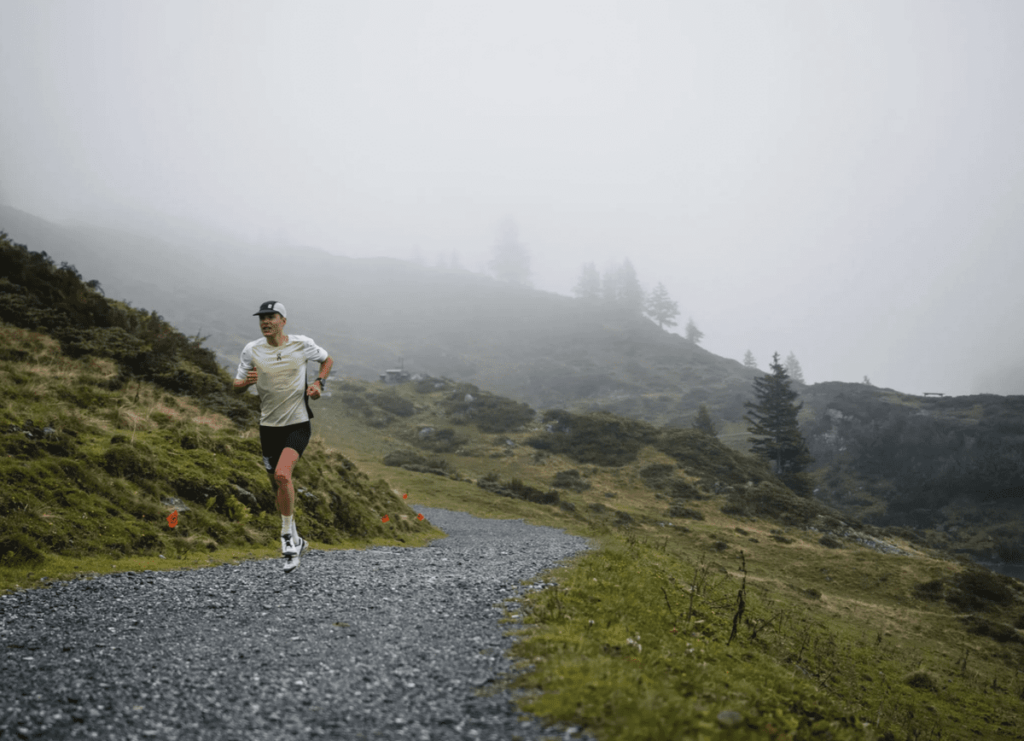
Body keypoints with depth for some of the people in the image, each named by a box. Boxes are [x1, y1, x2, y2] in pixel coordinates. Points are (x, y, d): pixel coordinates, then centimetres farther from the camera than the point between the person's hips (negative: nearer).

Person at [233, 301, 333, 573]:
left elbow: (327, 359, 12)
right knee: (277, 484, 11)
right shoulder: (251, 350, -3)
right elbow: (236, 386, 4)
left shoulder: (302, 344, -7)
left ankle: (288, 535, -8)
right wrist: (247, 381, -19)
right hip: (269, 425, 3)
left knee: (282, 474, -25)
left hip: (298, 423, -3)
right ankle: (295, 541, 31)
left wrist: (319, 382, -6)